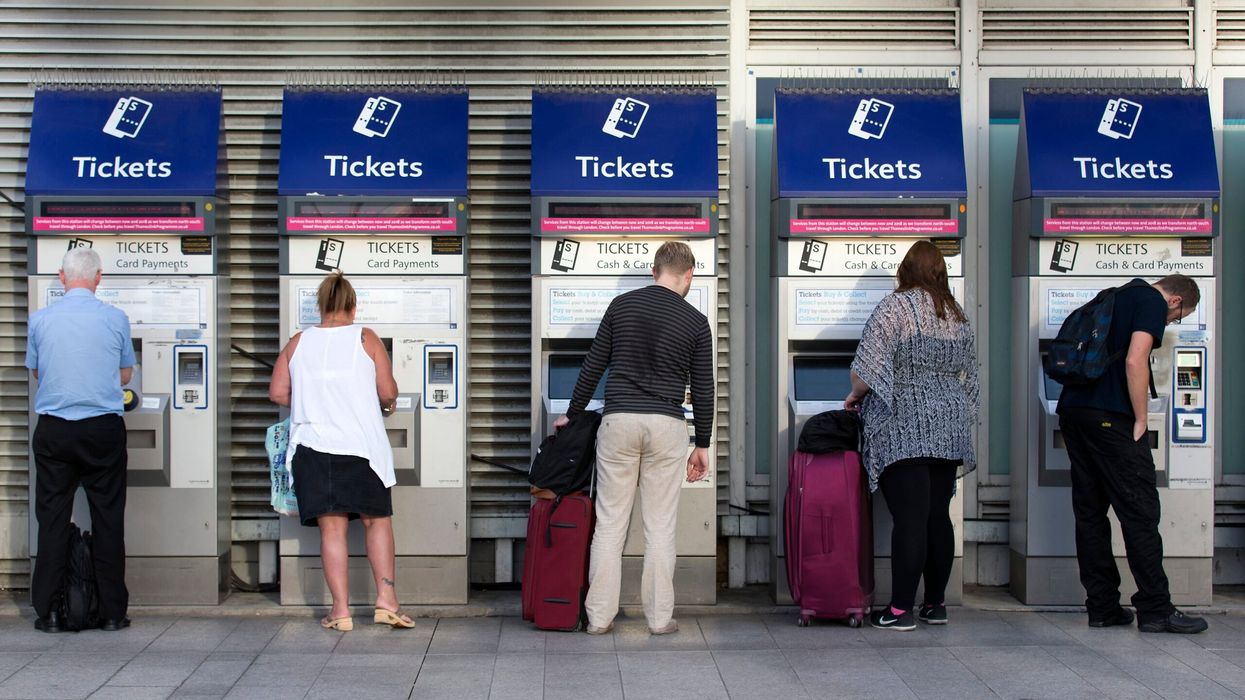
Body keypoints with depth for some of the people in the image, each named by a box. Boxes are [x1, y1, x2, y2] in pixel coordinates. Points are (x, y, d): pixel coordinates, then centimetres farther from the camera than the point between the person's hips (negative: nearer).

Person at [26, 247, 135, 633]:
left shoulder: (40, 319, -2)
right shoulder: (115, 319, -4)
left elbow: (35, 371, 14)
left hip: (54, 431, 1)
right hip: (104, 429, -1)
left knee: (52, 520, 8)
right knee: (107, 520, 6)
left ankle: (49, 612, 9)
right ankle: (112, 611, 10)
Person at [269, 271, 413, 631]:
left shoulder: (298, 343, 7)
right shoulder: (365, 339, 1)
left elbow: (278, 392, 5)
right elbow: (388, 393, -3)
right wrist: (386, 404, 20)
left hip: (313, 449, 2)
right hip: (362, 446, -1)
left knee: (332, 528, 4)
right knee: (377, 520, 11)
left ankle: (341, 610, 3)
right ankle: (386, 599, 2)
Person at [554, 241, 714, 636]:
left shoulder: (622, 305, 4)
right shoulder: (695, 322, 1)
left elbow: (593, 366, 7)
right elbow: (703, 389, 4)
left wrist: (572, 414, 19)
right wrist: (702, 445, 13)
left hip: (618, 421, 1)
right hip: (666, 426, -1)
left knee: (610, 524, 5)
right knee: (660, 526, 5)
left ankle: (599, 617, 6)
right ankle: (659, 618, 8)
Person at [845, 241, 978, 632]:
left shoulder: (895, 307, -7)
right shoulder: (957, 315, 13)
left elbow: (868, 368, -15)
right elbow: (969, 375, 17)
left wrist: (855, 396, 3)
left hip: (905, 427, -6)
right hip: (950, 427, 6)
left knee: (909, 519, -7)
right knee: (938, 517, 10)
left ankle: (900, 610, -5)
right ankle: (935, 604, 15)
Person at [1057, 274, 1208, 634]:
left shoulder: (1117, 297, 23)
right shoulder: (1152, 302, -3)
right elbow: (1134, 361, -16)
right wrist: (1140, 420, -8)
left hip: (1073, 411, 9)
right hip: (1110, 417, -9)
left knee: (1090, 513, 10)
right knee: (1140, 511, -3)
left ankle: (1102, 607, 13)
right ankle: (1155, 609, -1)